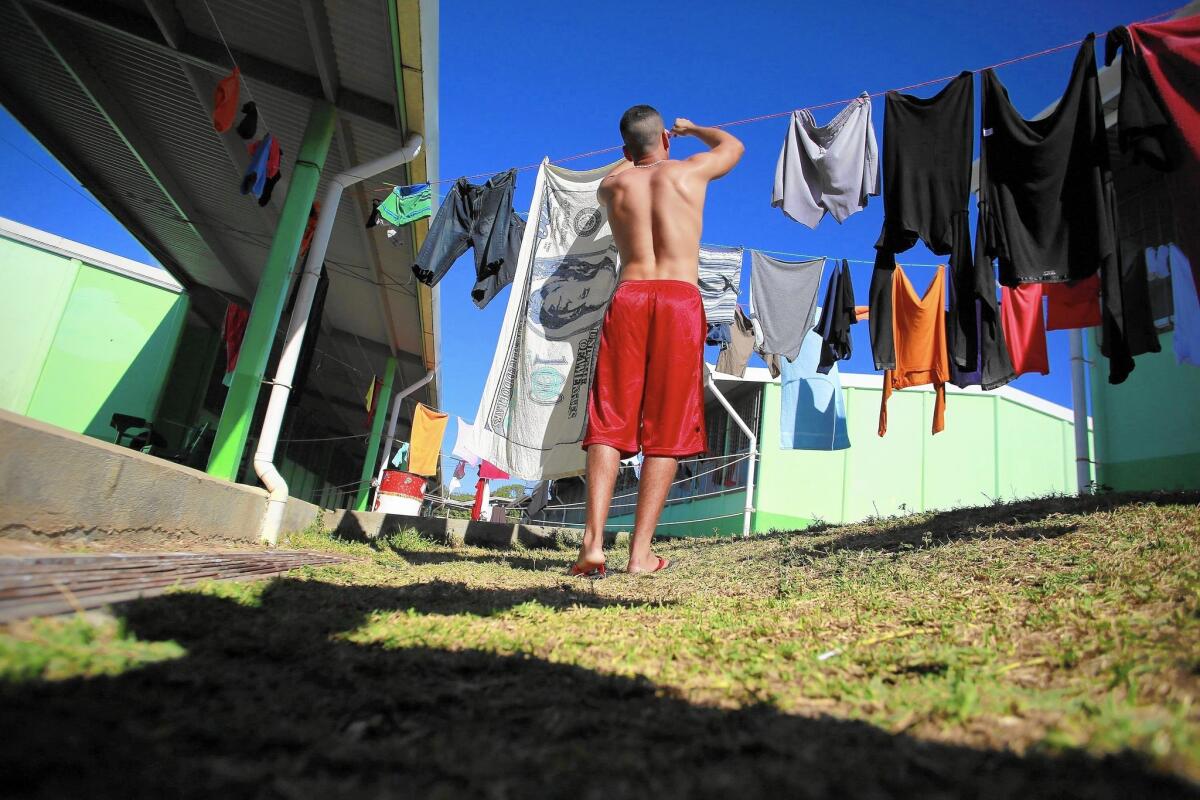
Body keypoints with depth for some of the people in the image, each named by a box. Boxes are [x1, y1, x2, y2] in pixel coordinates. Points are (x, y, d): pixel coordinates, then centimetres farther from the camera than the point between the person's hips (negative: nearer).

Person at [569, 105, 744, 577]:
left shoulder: (611, 185, 18)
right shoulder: (690, 171, 15)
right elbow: (733, 146, 37)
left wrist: (633, 157, 62)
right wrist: (691, 129, 54)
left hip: (627, 299, 2)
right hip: (680, 301, -1)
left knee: (608, 424, 0)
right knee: (666, 432, -1)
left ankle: (593, 543, -12)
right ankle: (640, 552, -5)